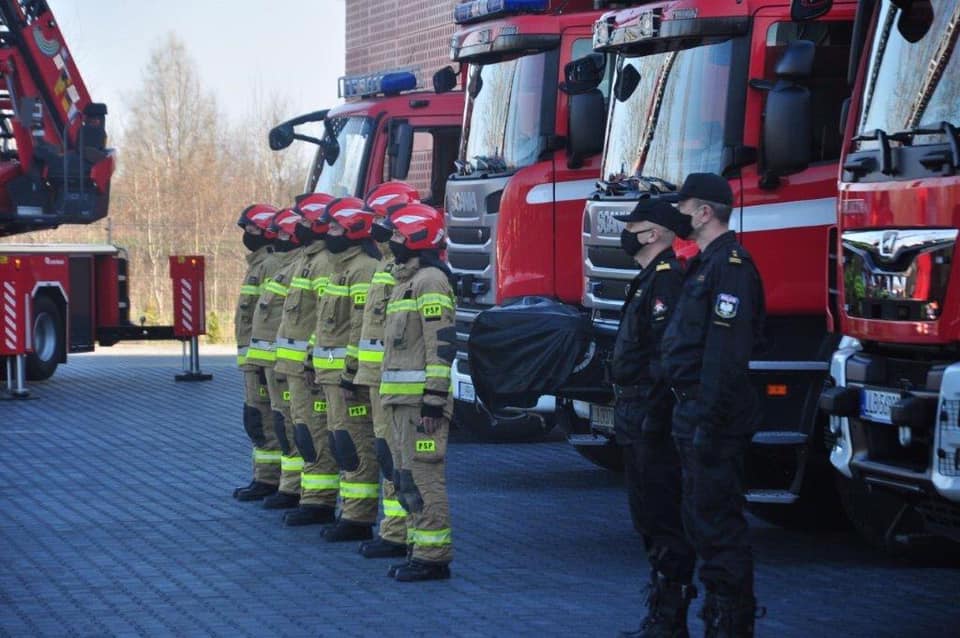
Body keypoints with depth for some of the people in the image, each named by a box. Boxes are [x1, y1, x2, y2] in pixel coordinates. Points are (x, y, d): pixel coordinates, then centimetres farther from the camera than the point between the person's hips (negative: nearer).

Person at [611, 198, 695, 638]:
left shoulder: (668, 279, -15)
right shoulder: (650, 280, 19)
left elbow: (668, 353, -24)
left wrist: (651, 414, -27)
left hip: (654, 423, -11)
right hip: (639, 421, 11)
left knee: (665, 522, -8)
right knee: (650, 519, 15)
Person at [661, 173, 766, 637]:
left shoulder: (731, 266, -16)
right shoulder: (705, 264, 18)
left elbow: (727, 353, -23)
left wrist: (709, 421, -26)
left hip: (713, 418, -11)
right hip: (693, 412, 11)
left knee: (717, 525, -9)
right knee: (702, 521, 15)